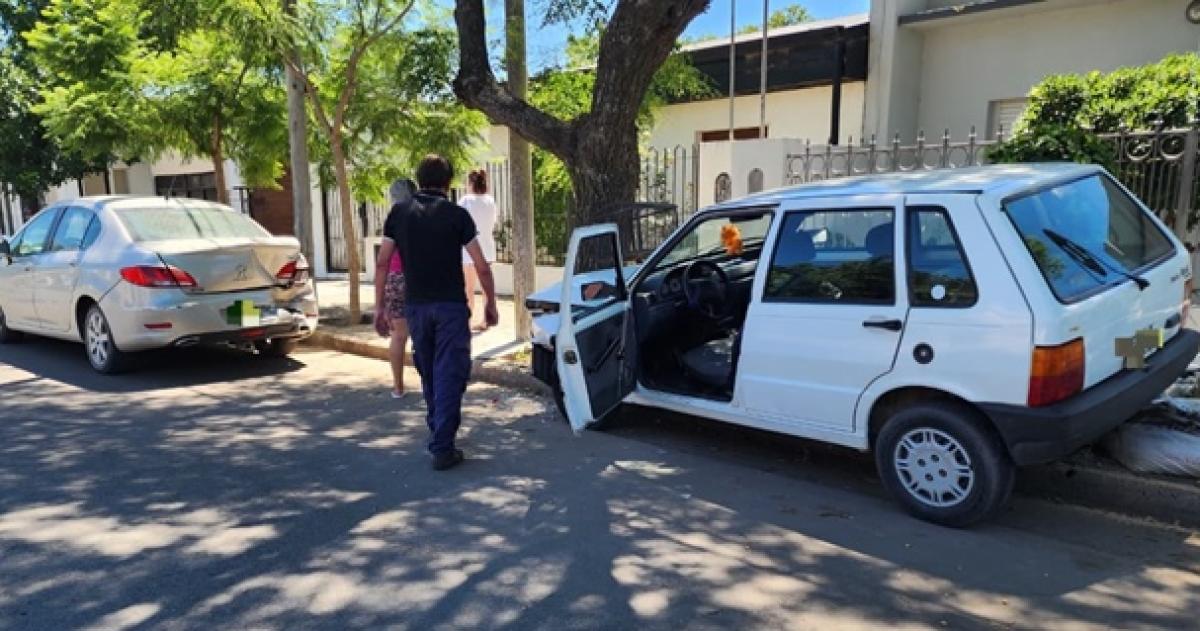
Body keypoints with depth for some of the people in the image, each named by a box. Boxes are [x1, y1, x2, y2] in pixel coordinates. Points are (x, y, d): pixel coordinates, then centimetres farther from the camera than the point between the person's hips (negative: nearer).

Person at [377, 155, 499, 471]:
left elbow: (382, 262, 2)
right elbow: (482, 266, -7)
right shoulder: (456, 214, -4)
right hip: (450, 305, -3)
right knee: (449, 375, -1)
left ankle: (437, 433, 32)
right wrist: (491, 303, 5)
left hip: (415, 305, 4)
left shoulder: (399, 213, 4)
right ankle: (442, 448, -4)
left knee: (428, 373, 19)